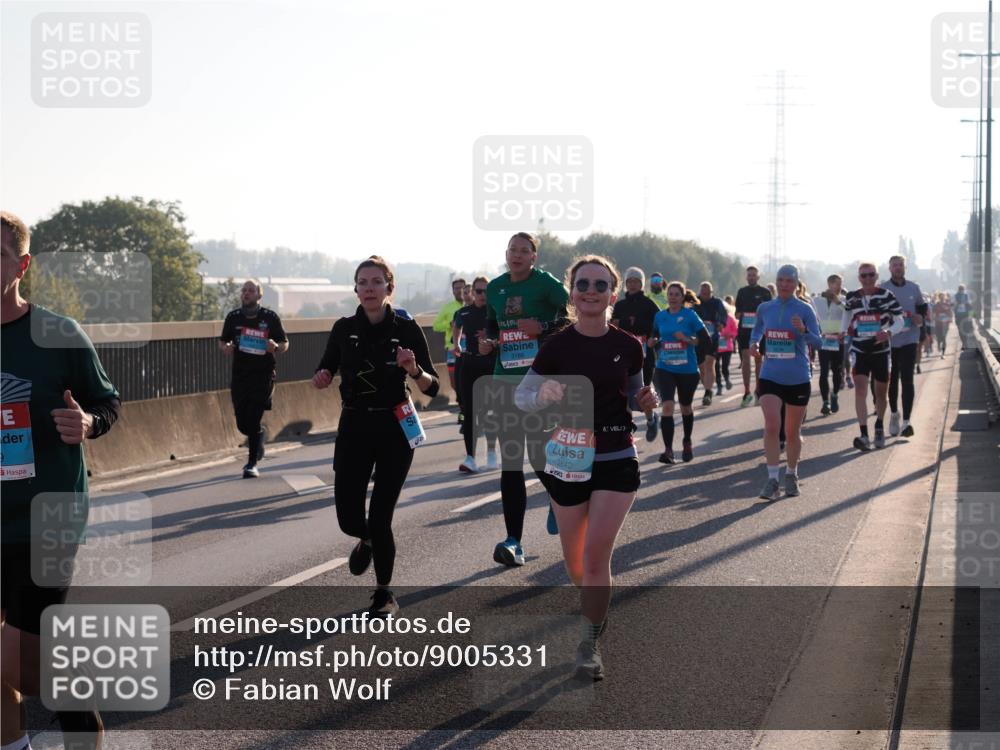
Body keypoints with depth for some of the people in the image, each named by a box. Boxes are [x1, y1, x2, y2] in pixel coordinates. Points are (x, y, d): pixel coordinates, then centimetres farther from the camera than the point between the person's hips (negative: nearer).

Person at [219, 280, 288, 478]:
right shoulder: (233, 317, 6)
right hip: (239, 376, 3)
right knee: (242, 423, 4)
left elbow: (285, 344, 4)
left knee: (253, 421, -8)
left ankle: (252, 464, 3)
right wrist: (225, 347, -7)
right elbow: (222, 341, 16)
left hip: (263, 375, -3)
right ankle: (258, 439, 38)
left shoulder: (270, 317, -2)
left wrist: (276, 347, -18)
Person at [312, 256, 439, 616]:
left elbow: (432, 388, -9)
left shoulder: (407, 329, -9)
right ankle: (367, 540, 38)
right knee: (349, 518, -1)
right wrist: (321, 379, -13)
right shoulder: (344, 329, -2)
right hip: (353, 428, 2)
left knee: (380, 517, -5)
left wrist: (414, 370, -30)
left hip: (394, 430, -2)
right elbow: (325, 373, 10)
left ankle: (384, 593, 17)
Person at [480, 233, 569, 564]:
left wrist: (543, 328, -19)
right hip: (506, 378, 5)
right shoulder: (495, 288, 11)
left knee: (540, 454, -4)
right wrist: (489, 343, 6)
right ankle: (514, 541, 0)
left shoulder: (545, 282, -6)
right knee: (510, 461, 0)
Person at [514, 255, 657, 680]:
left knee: (596, 555, -12)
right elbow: (521, 396, -4)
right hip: (568, 463, 1)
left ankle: (589, 645, 1)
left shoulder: (627, 347, -3)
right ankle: (595, 605, 47)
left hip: (617, 461, -1)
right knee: (574, 560, 14)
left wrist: (644, 401, -8)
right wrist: (543, 395, -25)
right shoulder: (557, 346, -8)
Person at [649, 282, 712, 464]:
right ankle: (668, 449, -17)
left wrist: (687, 339, -21)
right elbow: (655, 337, 19)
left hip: (687, 369, -1)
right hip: (665, 369, 1)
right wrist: (654, 342, -3)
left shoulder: (690, 315, -6)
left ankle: (687, 443, 40)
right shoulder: (660, 316, 4)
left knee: (685, 407, 16)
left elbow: (706, 340, -8)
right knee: (667, 406, -17)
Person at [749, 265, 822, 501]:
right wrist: (754, 343, 2)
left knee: (792, 432, 10)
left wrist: (803, 330, -29)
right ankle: (773, 479, -16)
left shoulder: (804, 310, -5)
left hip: (798, 379, -1)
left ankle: (791, 475, 30)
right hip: (770, 377, 1)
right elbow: (757, 329, 24)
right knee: (771, 426, -17)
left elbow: (817, 342, -10)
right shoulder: (765, 309, 5)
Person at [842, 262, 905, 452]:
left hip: (881, 349, 0)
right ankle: (864, 435, -21)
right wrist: (843, 332, 13)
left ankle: (879, 427, 38)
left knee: (881, 391, 12)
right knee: (860, 388, -15)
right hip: (859, 350, 0)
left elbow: (899, 321, -6)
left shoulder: (887, 296, -7)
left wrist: (889, 332, -25)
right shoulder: (852, 298, 1)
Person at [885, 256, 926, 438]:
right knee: (892, 380, 11)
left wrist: (920, 317, -3)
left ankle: (906, 421, -12)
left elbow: (922, 306, 17)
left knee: (907, 379, -10)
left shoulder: (914, 288, 5)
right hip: (889, 340, 0)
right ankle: (894, 413, 34)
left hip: (909, 339, 0)